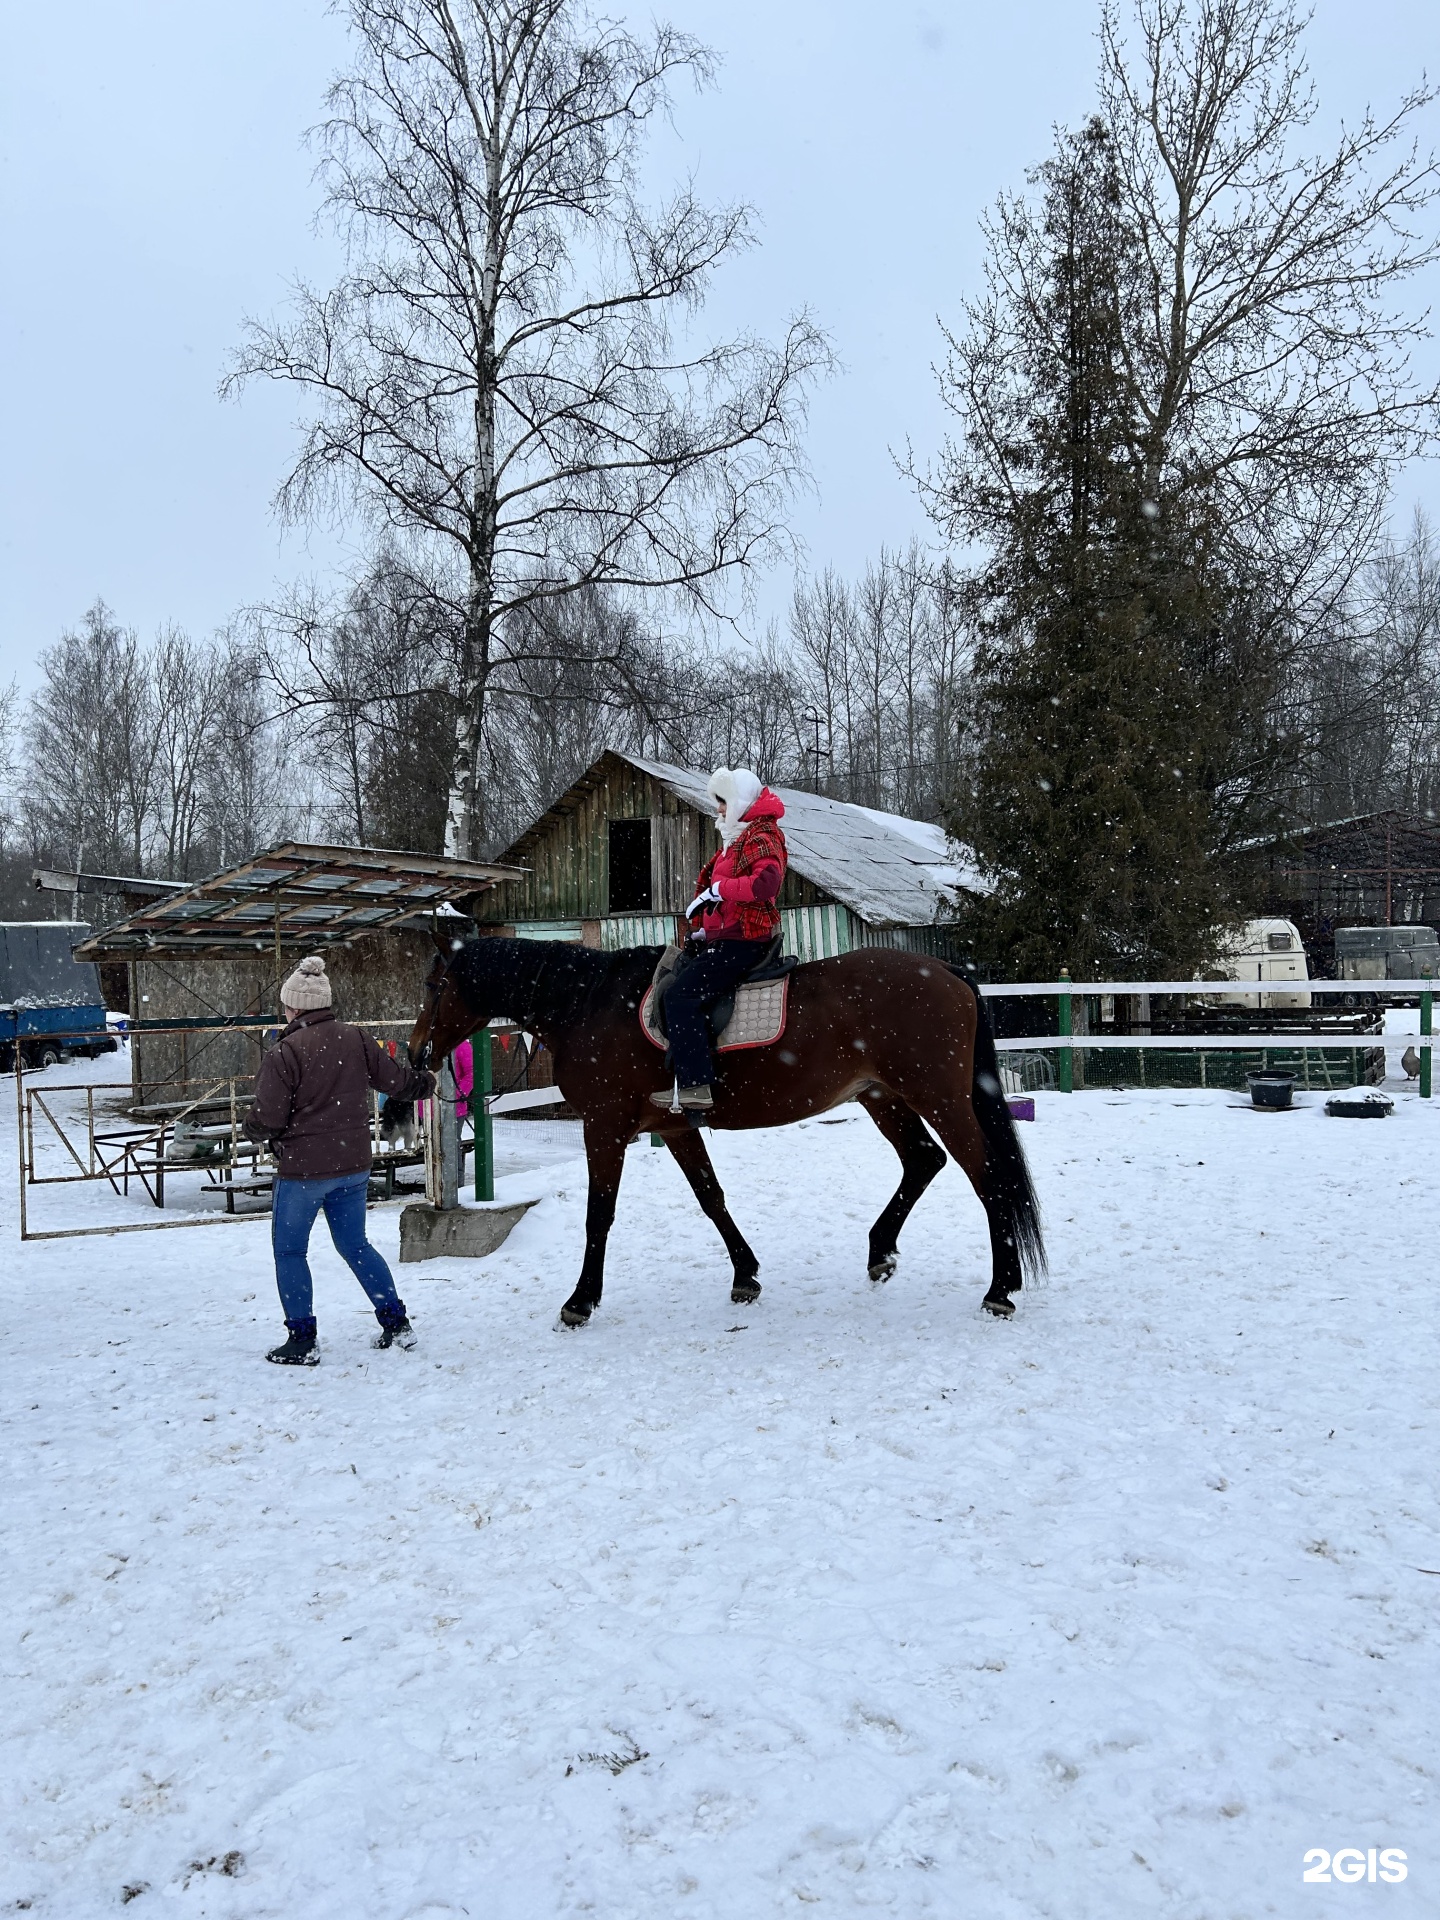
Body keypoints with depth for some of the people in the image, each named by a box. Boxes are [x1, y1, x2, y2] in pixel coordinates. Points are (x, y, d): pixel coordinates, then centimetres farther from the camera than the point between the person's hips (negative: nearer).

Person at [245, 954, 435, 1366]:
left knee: (289, 1251, 9)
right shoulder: (357, 1042, 2)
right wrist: (427, 1083, 33)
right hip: (353, 1165, 6)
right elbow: (399, 1081, 11)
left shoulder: (284, 1053, -15)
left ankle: (302, 1340, 10)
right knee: (355, 1246, 19)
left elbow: (267, 1119, -15)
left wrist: (250, 1125, 8)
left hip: (303, 1169, -6)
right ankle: (397, 1322, 21)